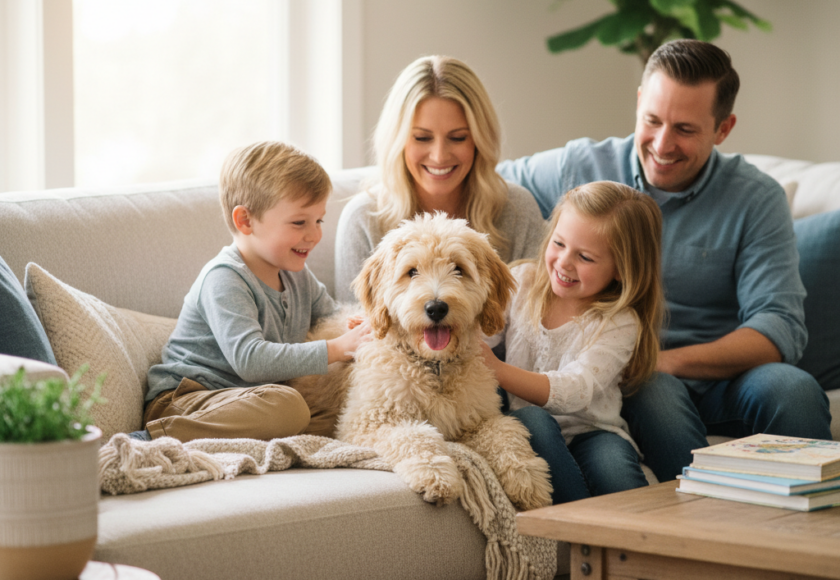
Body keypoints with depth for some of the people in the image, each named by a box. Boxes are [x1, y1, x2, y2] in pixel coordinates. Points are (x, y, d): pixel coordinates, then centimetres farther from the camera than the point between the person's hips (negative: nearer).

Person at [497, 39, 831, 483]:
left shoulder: (757, 201, -1)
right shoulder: (579, 169, 3)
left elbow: (780, 328, -10)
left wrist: (666, 360, -24)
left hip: (721, 377, 0)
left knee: (792, 389, -32)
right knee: (656, 393, -36)